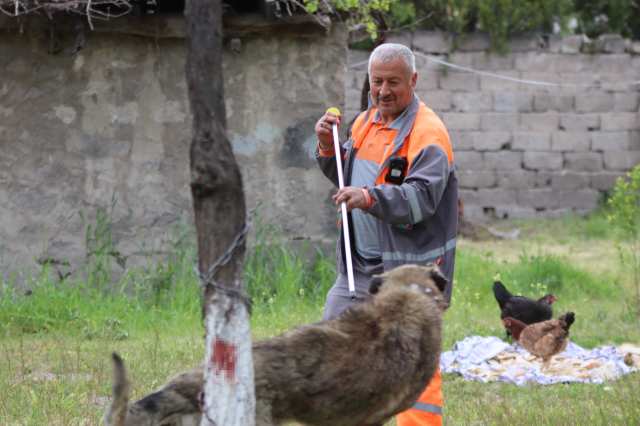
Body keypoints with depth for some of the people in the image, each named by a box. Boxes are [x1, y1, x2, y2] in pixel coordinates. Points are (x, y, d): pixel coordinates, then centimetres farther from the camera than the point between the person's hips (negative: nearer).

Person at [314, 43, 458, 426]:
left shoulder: (428, 132, -14)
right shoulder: (367, 121, 13)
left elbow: (422, 197, -26)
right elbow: (347, 177, 25)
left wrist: (370, 197, -40)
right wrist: (329, 148, 5)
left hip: (409, 268, -8)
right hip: (359, 265, 8)